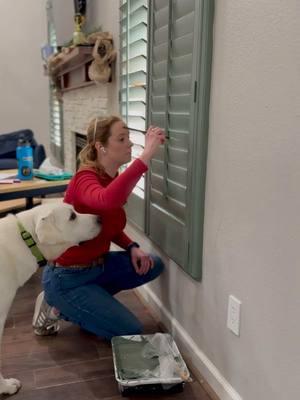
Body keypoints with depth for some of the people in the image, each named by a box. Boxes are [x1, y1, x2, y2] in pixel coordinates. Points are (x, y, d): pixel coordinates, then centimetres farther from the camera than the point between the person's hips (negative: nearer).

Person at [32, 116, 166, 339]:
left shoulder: (113, 178, 0)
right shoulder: (85, 179, -25)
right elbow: (106, 201, -52)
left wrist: (132, 247, -3)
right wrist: (147, 154, -50)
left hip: (97, 265, 8)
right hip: (66, 277, -8)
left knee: (153, 265, 5)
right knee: (130, 331, -7)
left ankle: (88, 301, 11)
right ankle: (59, 306, 7)